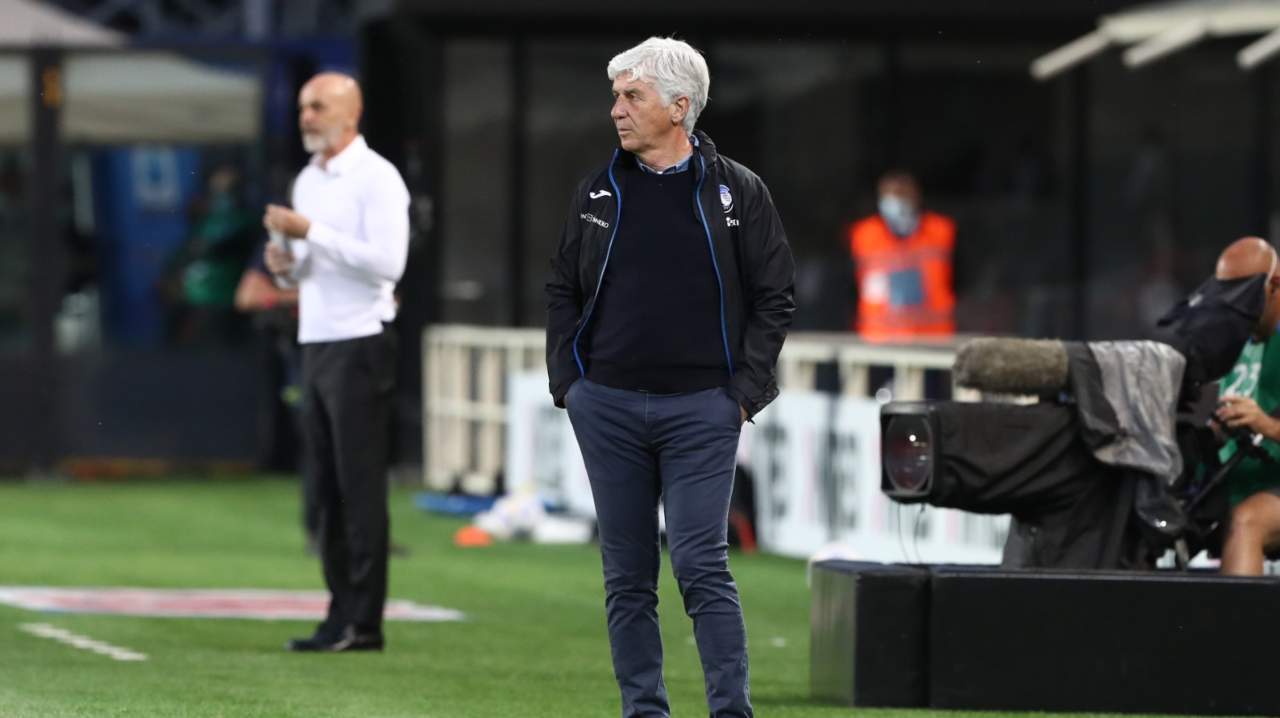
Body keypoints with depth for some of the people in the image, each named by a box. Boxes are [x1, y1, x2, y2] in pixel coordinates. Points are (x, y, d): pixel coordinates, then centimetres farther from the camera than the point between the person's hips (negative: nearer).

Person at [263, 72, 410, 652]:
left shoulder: (376, 179, -8)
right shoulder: (307, 181, 18)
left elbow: (387, 261, -18)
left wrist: (310, 232, -19)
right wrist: (285, 264, 2)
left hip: (360, 343, -8)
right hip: (316, 343, 8)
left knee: (360, 487, -7)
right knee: (327, 488, 7)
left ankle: (362, 623, -7)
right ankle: (340, 614, 10)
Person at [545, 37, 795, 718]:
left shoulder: (737, 192, 1)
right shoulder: (597, 193, 9)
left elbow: (775, 297, 2)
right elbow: (563, 292, 14)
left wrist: (744, 392, -4)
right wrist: (567, 382, 4)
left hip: (700, 411, -3)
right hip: (608, 407, 3)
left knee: (700, 564, -10)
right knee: (627, 576, 6)